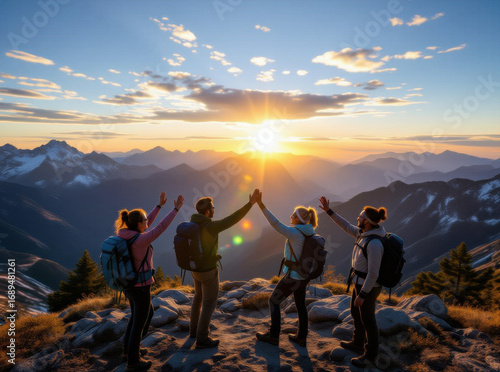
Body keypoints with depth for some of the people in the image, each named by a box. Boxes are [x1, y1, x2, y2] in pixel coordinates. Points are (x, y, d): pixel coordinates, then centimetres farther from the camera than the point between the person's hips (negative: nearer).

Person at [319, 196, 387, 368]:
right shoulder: (364, 233, -3)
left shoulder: (374, 244, -31)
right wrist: (329, 211, 4)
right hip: (361, 282, 10)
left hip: (367, 286, -9)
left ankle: (370, 357, 31)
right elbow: (346, 226, 9)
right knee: (356, 313, 26)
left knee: (367, 321, 10)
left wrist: (362, 295, -19)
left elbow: (373, 273, -27)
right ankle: (357, 344, 47)